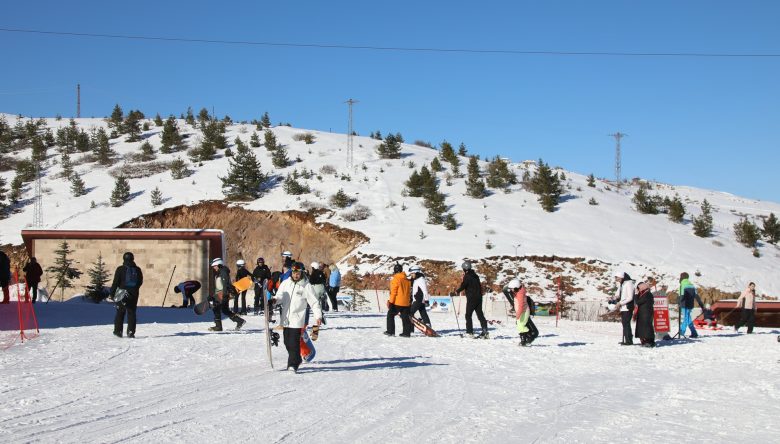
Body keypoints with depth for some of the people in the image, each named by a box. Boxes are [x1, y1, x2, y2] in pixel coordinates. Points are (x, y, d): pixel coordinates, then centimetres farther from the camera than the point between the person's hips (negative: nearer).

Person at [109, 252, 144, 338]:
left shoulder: (120, 269, -7)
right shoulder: (137, 270, 3)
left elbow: (115, 282, -7)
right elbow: (140, 282, 11)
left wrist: (112, 292, 1)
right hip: (134, 295, 2)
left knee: (120, 313, 7)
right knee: (132, 313, 6)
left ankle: (118, 331, 4)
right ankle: (131, 332, 0)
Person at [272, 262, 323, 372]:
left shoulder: (306, 286, -1)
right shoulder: (285, 283, 10)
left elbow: (314, 301, -2)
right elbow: (280, 296, 6)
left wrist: (318, 316, -11)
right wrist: (275, 300, -17)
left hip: (297, 319, -4)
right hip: (285, 318, 4)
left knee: (294, 342, -12)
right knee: (287, 342, 10)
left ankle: (293, 365, -8)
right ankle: (297, 359, 29)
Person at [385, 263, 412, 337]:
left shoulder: (396, 279, -10)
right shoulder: (406, 280, 12)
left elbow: (393, 292, -13)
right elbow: (409, 291, 18)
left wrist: (391, 301, -11)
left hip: (397, 302, -6)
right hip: (406, 302, 6)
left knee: (390, 315, 7)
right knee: (405, 317, 8)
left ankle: (390, 331, 4)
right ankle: (407, 332, 5)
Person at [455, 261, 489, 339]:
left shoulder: (467, 276, -11)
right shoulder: (475, 276, 12)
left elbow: (463, 285, -13)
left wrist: (457, 291, 1)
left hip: (471, 298, -7)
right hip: (479, 297, 7)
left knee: (468, 315, 1)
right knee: (480, 315, 8)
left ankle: (469, 332, -2)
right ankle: (485, 330, 0)